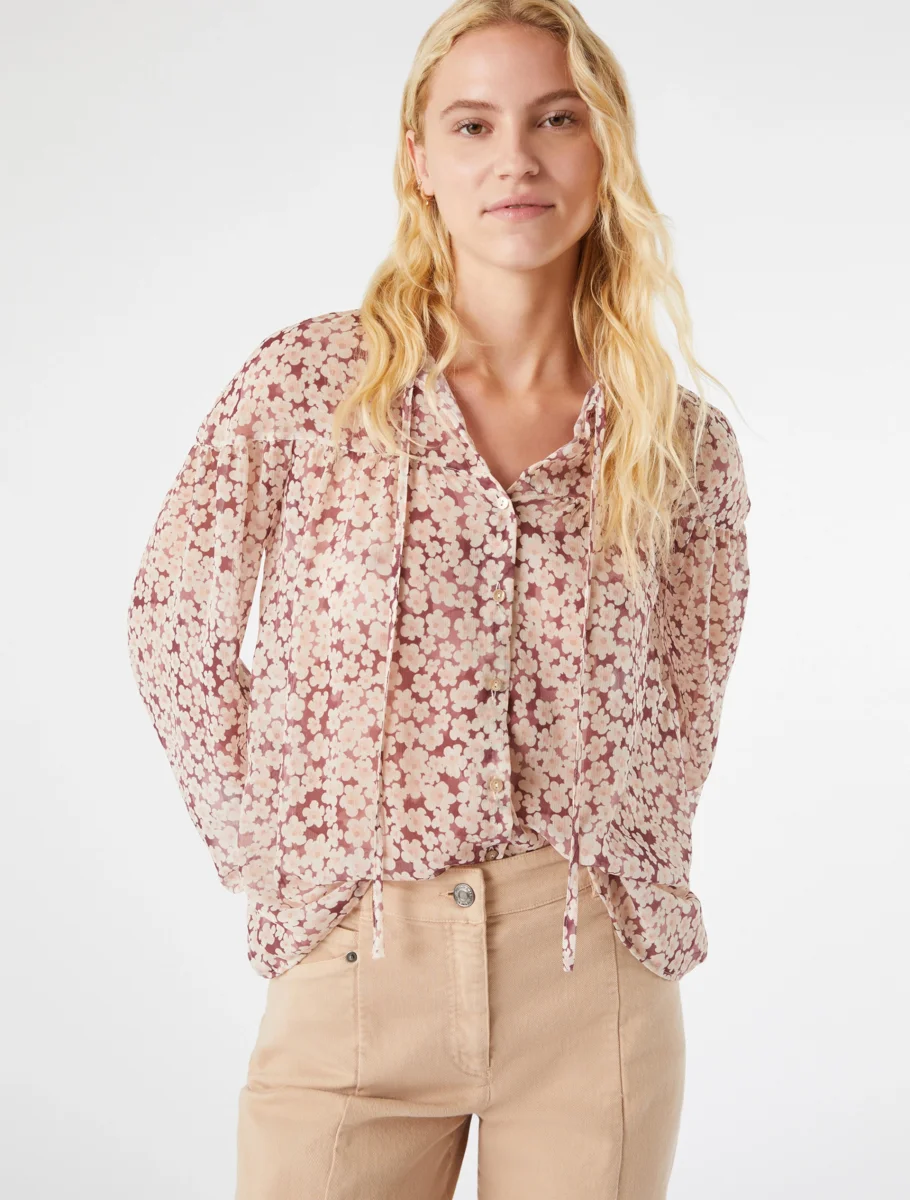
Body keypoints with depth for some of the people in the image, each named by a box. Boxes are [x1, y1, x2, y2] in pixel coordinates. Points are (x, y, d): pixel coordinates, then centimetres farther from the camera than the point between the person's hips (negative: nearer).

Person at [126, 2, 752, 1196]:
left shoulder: (687, 445, 1)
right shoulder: (307, 381, -4)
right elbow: (176, 625, 5)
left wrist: (631, 887, 8)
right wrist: (274, 852, 2)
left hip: (597, 993, 2)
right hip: (355, 973, -1)